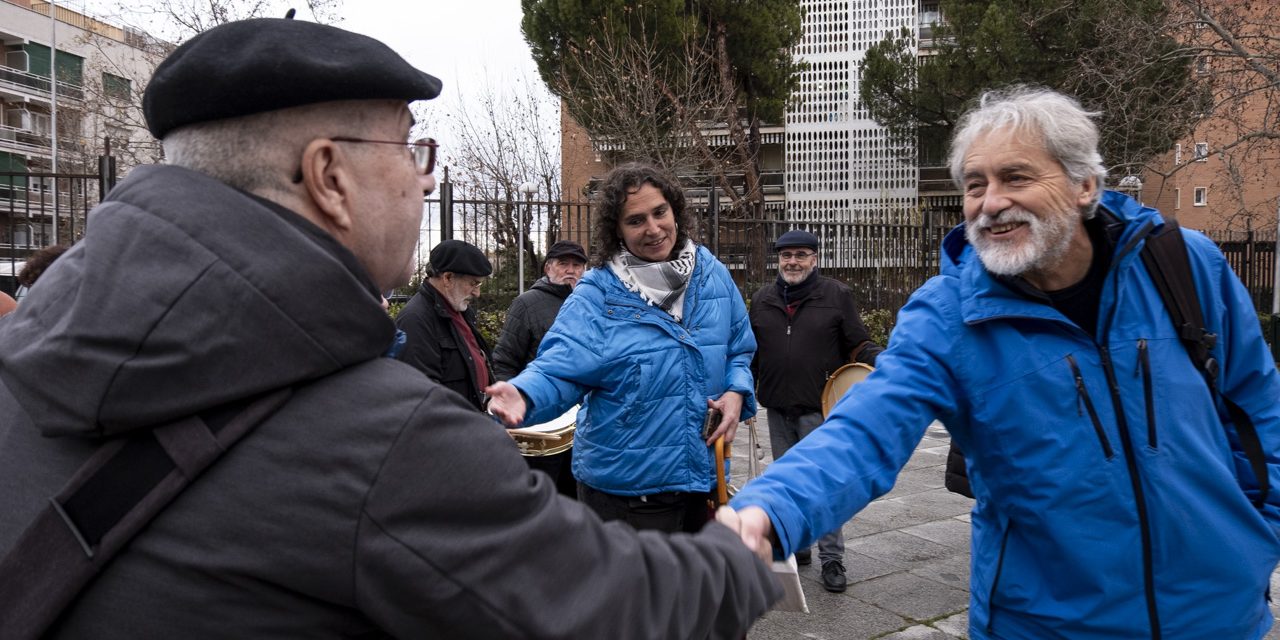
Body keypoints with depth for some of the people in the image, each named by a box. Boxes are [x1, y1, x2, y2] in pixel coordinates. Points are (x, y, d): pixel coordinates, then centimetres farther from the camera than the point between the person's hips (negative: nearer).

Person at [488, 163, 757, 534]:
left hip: (703, 474, 5)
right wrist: (523, 395, -41)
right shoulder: (597, 294, -14)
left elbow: (740, 351, 12)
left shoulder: (714, 276, 1)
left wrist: (736, 393, -7)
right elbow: (561, 368, -20)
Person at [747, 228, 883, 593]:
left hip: (820, 407, -4)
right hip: (778, 408, 5)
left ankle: (832, 559, 8)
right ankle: (796, 546, 29)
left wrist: (881, 360, -19)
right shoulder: (762, 300, 11)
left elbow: (857, 346, 1)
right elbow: (752, 354, 18)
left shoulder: (837, 295, 0)